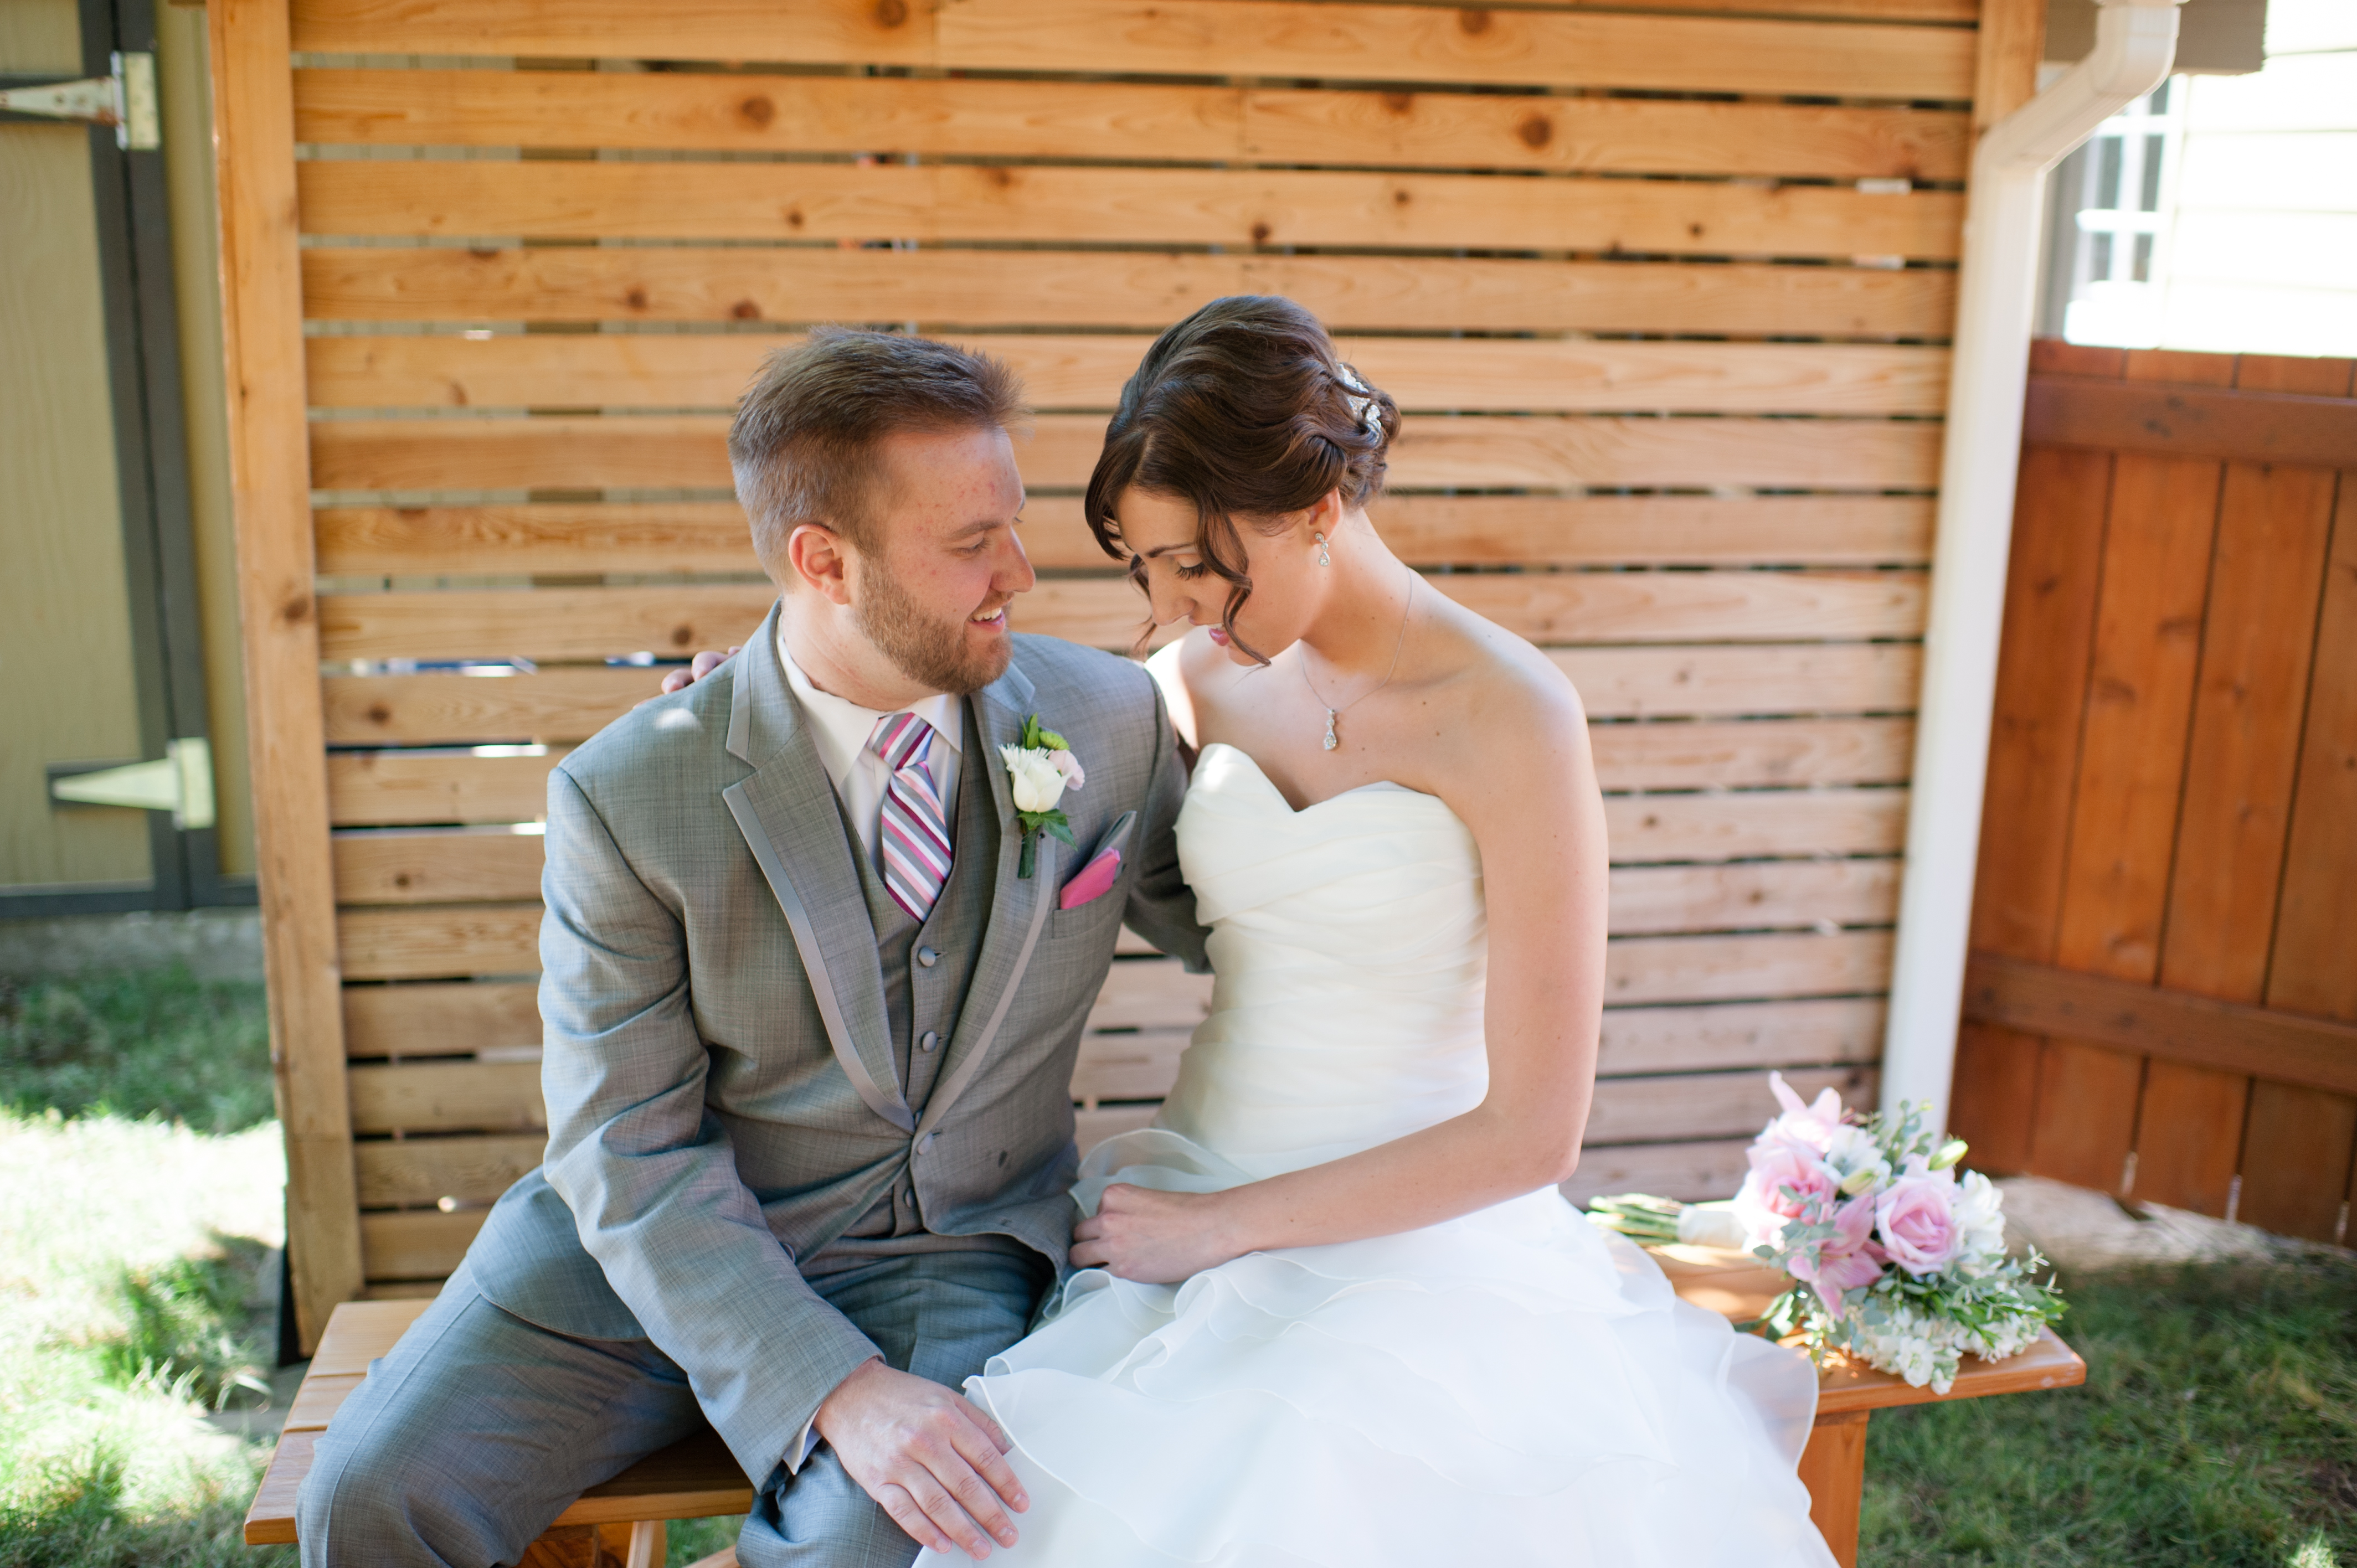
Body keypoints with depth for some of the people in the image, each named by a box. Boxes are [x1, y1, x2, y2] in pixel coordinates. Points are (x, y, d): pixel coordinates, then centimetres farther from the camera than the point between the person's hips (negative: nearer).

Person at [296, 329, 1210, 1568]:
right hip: (652, 1241, 0)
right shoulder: (625, 798, -14)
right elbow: (633, 1160, -15)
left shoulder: (1109, 720, -6)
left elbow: (1216, 921, 12)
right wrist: (839, 1391, -26)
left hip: (949, 1254, 0)